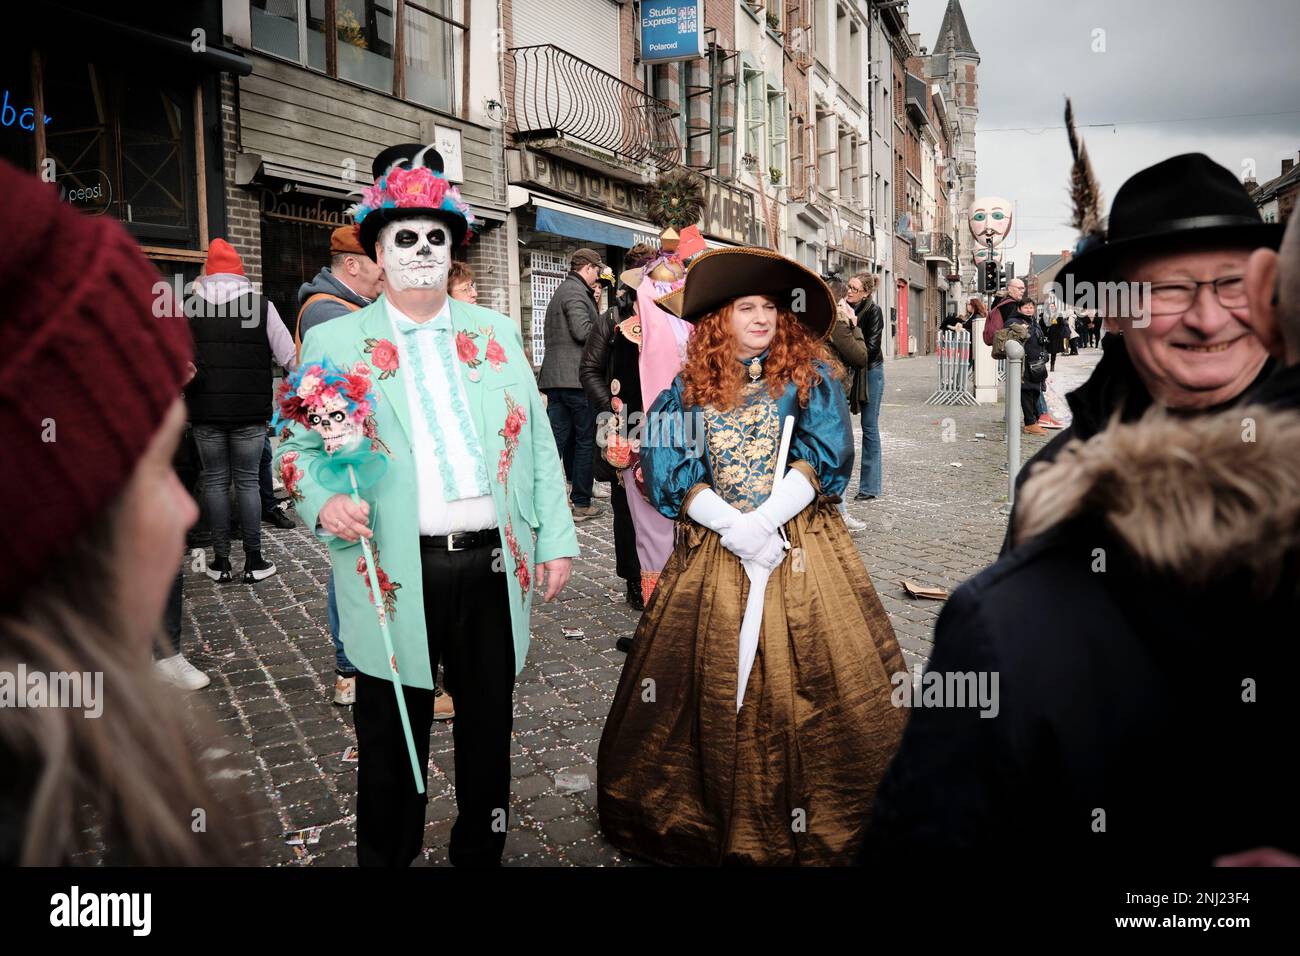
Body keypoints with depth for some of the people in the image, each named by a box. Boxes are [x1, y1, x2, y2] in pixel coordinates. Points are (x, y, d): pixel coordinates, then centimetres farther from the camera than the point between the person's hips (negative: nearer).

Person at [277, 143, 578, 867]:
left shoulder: (497, 333, 9)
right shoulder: (335, 343, 3)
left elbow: (538, 441, 9)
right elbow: (299, 447, 3)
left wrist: (557, 536, 4)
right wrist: (324, 502, -18)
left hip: (494, 568, 3)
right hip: (395, 579, -2)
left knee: (489, 734, 17)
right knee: (392, 746, 12)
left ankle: (481, 853, 38)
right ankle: (387, 857, 34)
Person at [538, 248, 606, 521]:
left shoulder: (561, 290, 23)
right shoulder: (576, 291, -9)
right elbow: (583, 330, -21)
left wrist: (593, 302, 14)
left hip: (555, 377, 9)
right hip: (578, 377, -9)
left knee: (556, 440, 7)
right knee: (585, 442, 1)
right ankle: (581, 504, 7)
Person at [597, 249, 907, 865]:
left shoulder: (811, 377, 6)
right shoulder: (690, 388, 9)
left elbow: (824, 457, -5)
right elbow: (670, 472, -1)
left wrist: (762, 521, -16)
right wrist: (733, 527, -14)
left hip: (802, 550, -1)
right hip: (712, 550, 1)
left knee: (807, 688, -3)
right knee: (710, 686, 2)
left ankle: (815, 825, 13)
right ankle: (715, 823, 19)